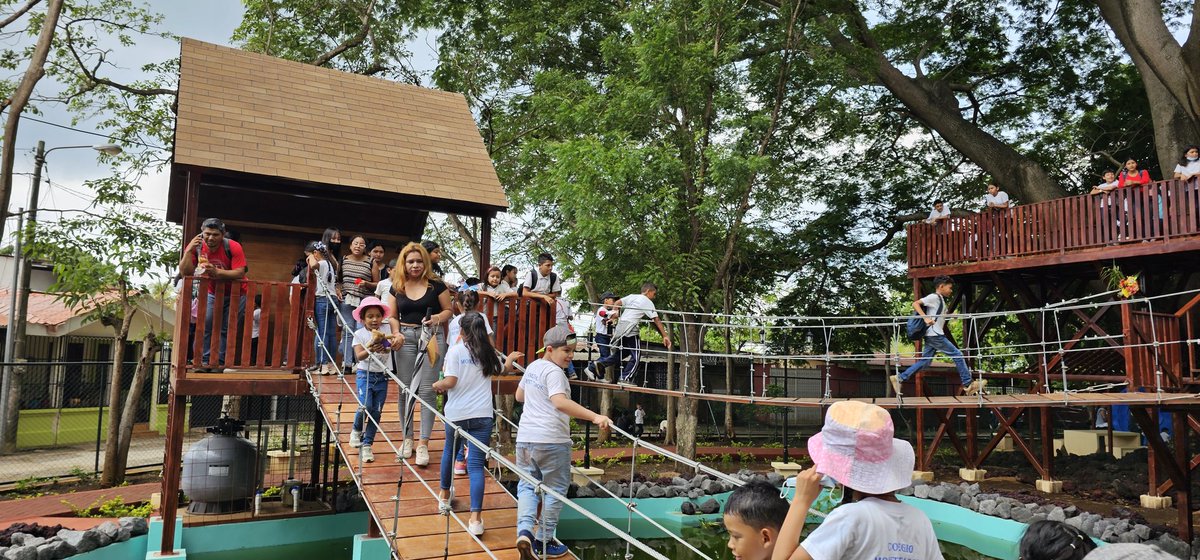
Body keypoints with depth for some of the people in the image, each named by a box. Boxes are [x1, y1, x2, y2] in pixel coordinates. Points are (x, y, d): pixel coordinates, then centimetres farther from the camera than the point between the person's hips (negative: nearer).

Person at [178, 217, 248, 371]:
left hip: (235, 294, -3)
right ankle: (205, 361, -3)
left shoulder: (233, 247, -25)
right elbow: (185, 273, -20)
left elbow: (240, 273, -32)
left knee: (226, 329, -6)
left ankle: (220, 363, 0)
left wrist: (217, 272, -46)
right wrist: (188, 251, -31)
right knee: (205, 325, -9)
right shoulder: (196, 247, -15)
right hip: (212, 293, 3)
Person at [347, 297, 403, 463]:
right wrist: (371, 350, -33)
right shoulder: (359, 334, -4)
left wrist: (398, 338, -36)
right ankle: (356, 430, 15)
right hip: (365, 374, -2)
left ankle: (367, 445, 16)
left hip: (382, 376, 2)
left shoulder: (387, 329, 1)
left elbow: (400, 336, -13)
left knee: (376, 412, 3)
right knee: (365, 406, -18)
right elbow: (359, 356, -14)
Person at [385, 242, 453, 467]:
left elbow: (448, 310, 6)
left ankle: (423, 444, -3)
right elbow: (393, 316, 11)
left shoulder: (436, 285, 0)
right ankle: (407, 438, 20)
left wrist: (439, 317, -15)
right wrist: (396, 334, -7)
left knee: (426, 391, -7)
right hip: (406, 338, 3)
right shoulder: (397, 288, 8)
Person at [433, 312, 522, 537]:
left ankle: (445, 496, 45)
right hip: (482, 415, 1)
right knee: (476, 464, -2)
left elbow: (450, 382, -13)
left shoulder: (456, 350, -6)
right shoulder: (489, 352, 7)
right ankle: (476, 517, -11)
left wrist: (437, 385, 8)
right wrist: (510, 359, 49)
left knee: (449, 451, 25)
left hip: (456, 413, -1)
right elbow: (503, 369, 28)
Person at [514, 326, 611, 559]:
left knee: (527, 485, 15)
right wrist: (595, 417, -38)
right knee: (554, 490, 8)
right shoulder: (554, 372, -15)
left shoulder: (533, 366, 11)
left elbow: (519, 396, 25)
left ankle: (524, 530, -5)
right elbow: (560, 402, -32)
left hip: (525, 437, 7)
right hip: (552, 441, -7)